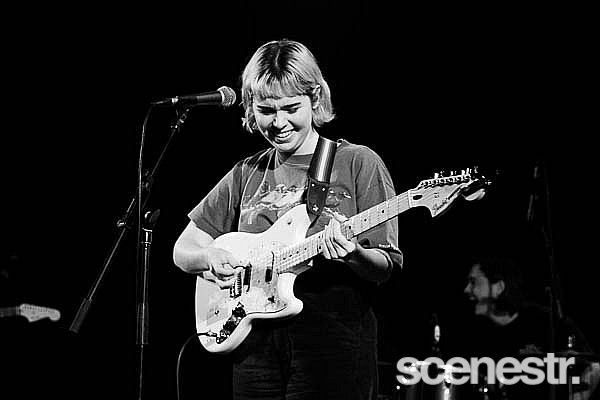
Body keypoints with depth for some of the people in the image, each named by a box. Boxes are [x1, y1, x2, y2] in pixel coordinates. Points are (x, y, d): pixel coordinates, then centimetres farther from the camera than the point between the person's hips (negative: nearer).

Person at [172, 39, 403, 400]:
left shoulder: (358, 163, -1)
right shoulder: (247, 174, 11)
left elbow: (386, 267, -4)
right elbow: (183, 249, 15)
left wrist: (352, 255, -25)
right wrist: (209, 258, -7)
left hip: (335, 346, -4)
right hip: (255, 349, 4)